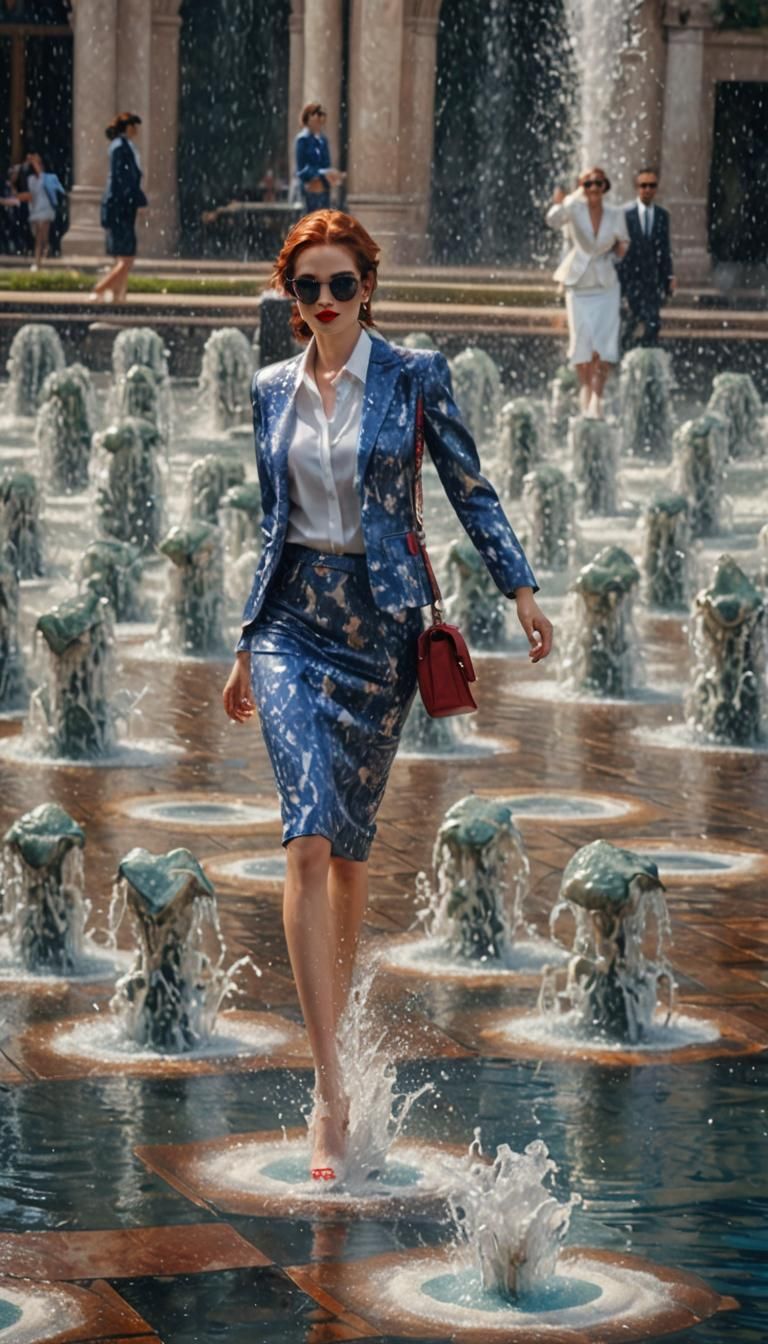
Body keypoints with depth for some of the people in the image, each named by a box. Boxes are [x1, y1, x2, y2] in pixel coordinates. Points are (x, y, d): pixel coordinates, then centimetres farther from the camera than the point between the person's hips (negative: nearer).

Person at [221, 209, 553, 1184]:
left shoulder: (414, 376, 0)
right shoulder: (271, 391, 9)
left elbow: (469, 488, 3)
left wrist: (519, 589, -5)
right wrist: (246, 647, 19)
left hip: (380, 622, -1)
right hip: (291, 625, 1)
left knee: (351, 836, 8)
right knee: (308, 835, -13)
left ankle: (333, 1021, 32)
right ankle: (330, 1087, -16)